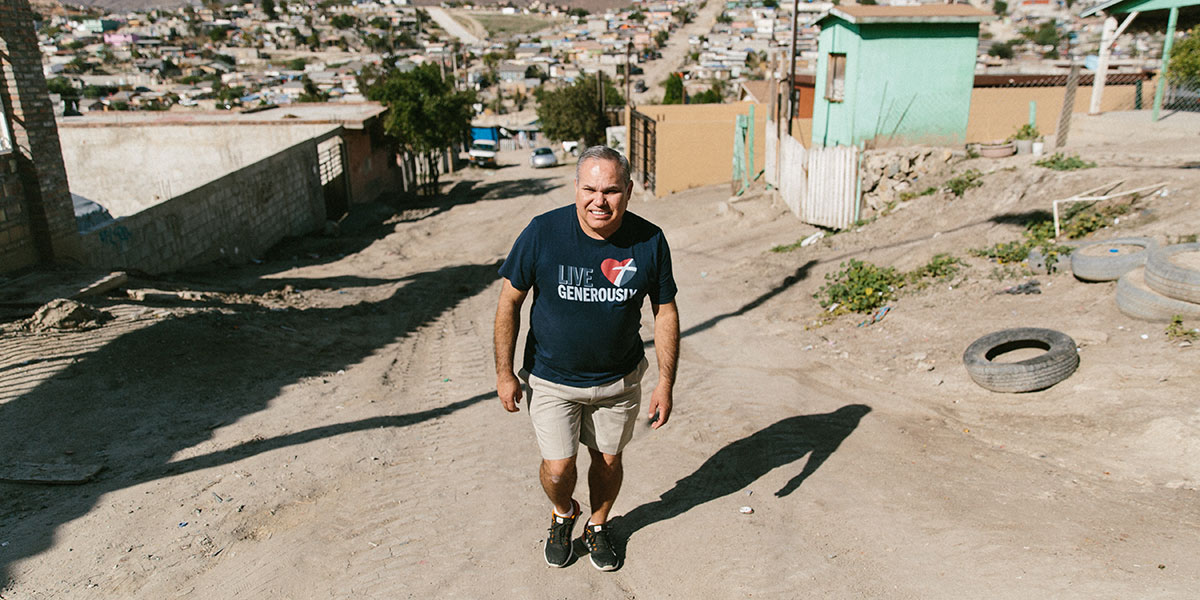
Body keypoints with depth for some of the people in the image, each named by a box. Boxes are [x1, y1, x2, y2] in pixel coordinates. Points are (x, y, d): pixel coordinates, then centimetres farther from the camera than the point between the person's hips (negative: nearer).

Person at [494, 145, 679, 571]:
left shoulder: (649, 241, -13)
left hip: (619, 379, 2)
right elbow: (509, 301, -8)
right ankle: (563, 514, 37)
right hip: (551, 378, -1)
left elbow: (665, 312, -2)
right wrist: (504, 373, -6)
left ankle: (598, 526, 46)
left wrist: (666, 382, -3)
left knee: (608, 460, 15)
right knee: (558, 468, 0)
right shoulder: (542, 233, -18)